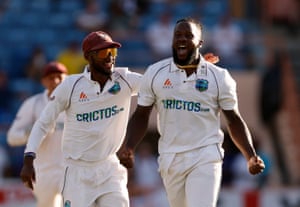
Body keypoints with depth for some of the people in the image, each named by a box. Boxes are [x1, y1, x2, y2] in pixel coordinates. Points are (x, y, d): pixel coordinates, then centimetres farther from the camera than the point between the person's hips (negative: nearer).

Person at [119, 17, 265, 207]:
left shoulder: (219, 77, -1)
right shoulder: (155, 73, 3)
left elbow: (234, 120, 4)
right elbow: (141, 116, 9)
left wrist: (251, 157, -9)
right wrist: (128, 147, -7)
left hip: (205, 158, -3)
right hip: (170, 160, 3)